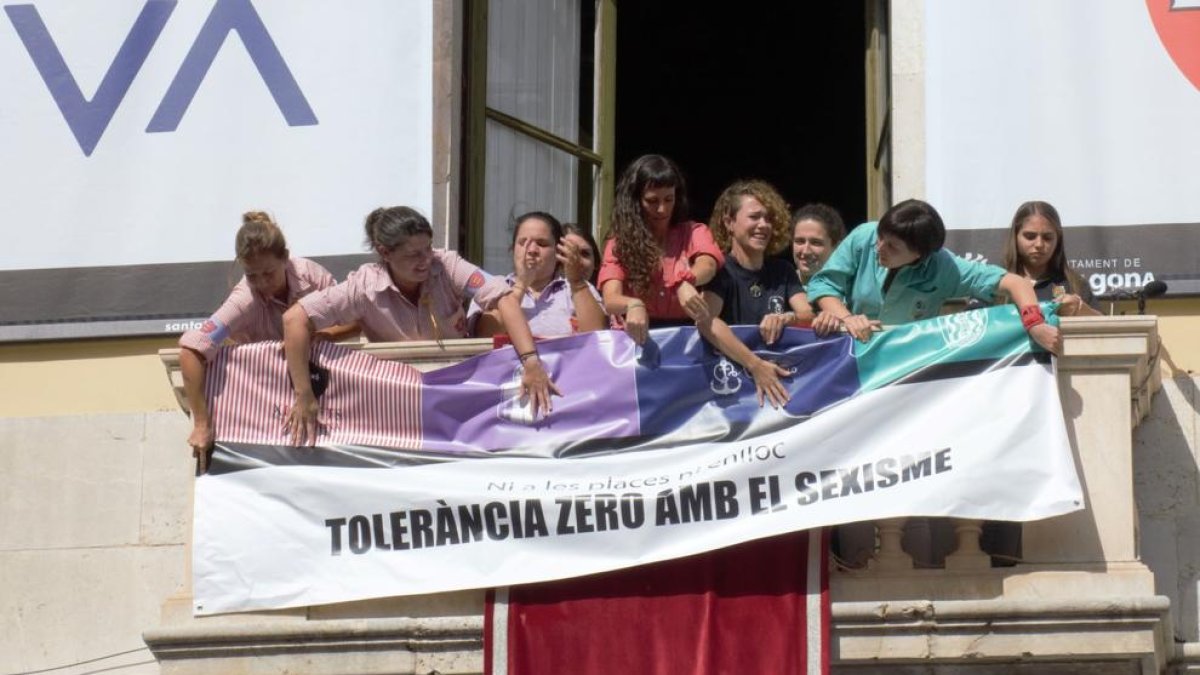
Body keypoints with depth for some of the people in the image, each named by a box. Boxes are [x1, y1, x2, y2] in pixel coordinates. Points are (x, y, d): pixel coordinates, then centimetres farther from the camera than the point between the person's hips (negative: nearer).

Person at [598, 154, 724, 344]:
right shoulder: (619, 242, 6)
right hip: (638, 336, 1)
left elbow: (707, 266, -14)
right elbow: (611, 300, -8)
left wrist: (685, 283, -37)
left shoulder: (693, 232, 8)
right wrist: (633, 305, -32)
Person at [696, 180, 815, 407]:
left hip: (780, 372, 3)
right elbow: (705, 321, -23)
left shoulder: (782, 270, 12)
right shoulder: (720, 270, -5)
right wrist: (755, 365, -30)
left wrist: (788, 318, -21)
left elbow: (810, 317, 2)